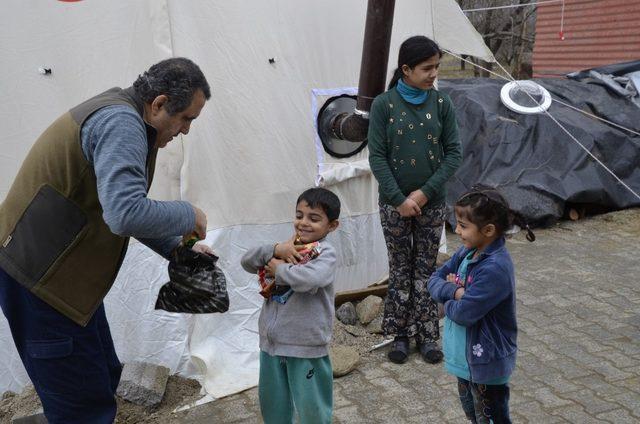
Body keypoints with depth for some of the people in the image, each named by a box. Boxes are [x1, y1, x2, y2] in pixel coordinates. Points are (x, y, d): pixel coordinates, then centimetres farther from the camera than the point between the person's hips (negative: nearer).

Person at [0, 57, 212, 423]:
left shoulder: (120, 115, 11)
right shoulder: (121, 124, -22)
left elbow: (126, 207, 21)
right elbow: (126, 215, -36)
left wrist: (177, 249, 13)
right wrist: (189, 216, -18)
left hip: (64, 269, 10)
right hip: (38, 276, -10)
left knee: (104, 376, 18)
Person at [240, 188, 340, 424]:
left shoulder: (325, 253, -13)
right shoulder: (288, 248, 6)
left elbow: (308, 279, -34)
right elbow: (247, 261, 2)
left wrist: (279, 269, -17)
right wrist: (276, 250, -14)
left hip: (306, 346, -6)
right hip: (271, 342, 7)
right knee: (272, 403, 23)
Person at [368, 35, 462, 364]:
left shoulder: (441, 103, -2)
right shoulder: (384, 105, -8)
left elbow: (453, 153, -2)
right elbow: (377, 157, -8)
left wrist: (426, 192, -11)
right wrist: (399, 199, -13)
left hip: (431, 203, 2)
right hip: (394, 203, -1)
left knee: (426, 268, 10)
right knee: (400, 268, 9)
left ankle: (426, 334, 22)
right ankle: (400, 334, 23)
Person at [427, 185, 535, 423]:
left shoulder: (495, 268, -29)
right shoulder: (467, 251, -2)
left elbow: (463, 313, -29)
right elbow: (434, 280, 1)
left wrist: (447, 297, -8)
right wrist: (455, 291, -19)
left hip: (487, 362, -8)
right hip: (465, 356, 8)